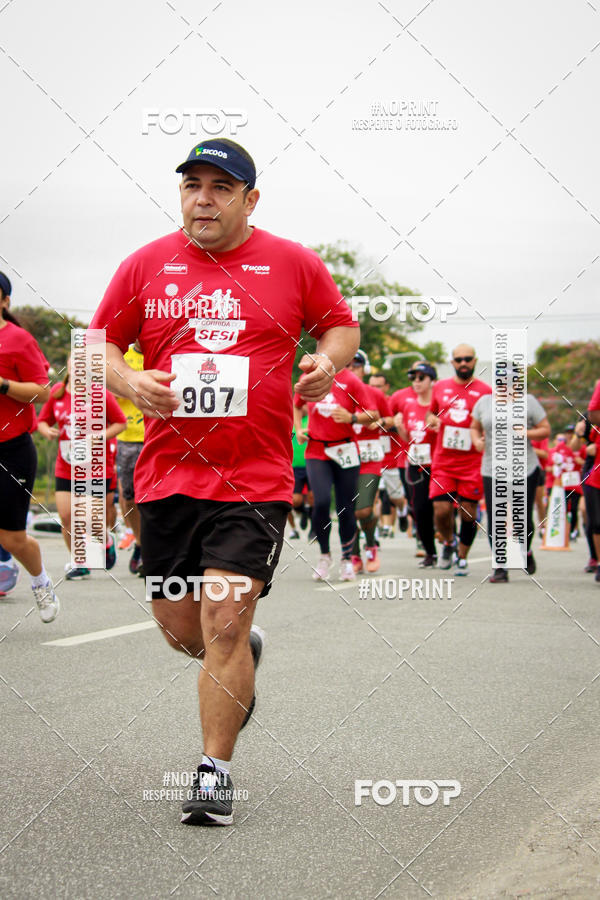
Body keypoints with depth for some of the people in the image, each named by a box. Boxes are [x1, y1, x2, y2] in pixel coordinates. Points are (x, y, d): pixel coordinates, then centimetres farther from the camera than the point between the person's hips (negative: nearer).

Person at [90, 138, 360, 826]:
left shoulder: (293, 264, 3)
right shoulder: (145, 265, 6)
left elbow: (341, 326, 16)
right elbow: (100, 343, 12)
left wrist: (327, 362, -6)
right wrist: (128, 382, -9)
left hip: (255, 479, -3)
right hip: (166, 477, 3)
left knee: (224, 626, -11)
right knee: (182, 631, 9)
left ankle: (215, 772, 3)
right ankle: (242, 654, 45)